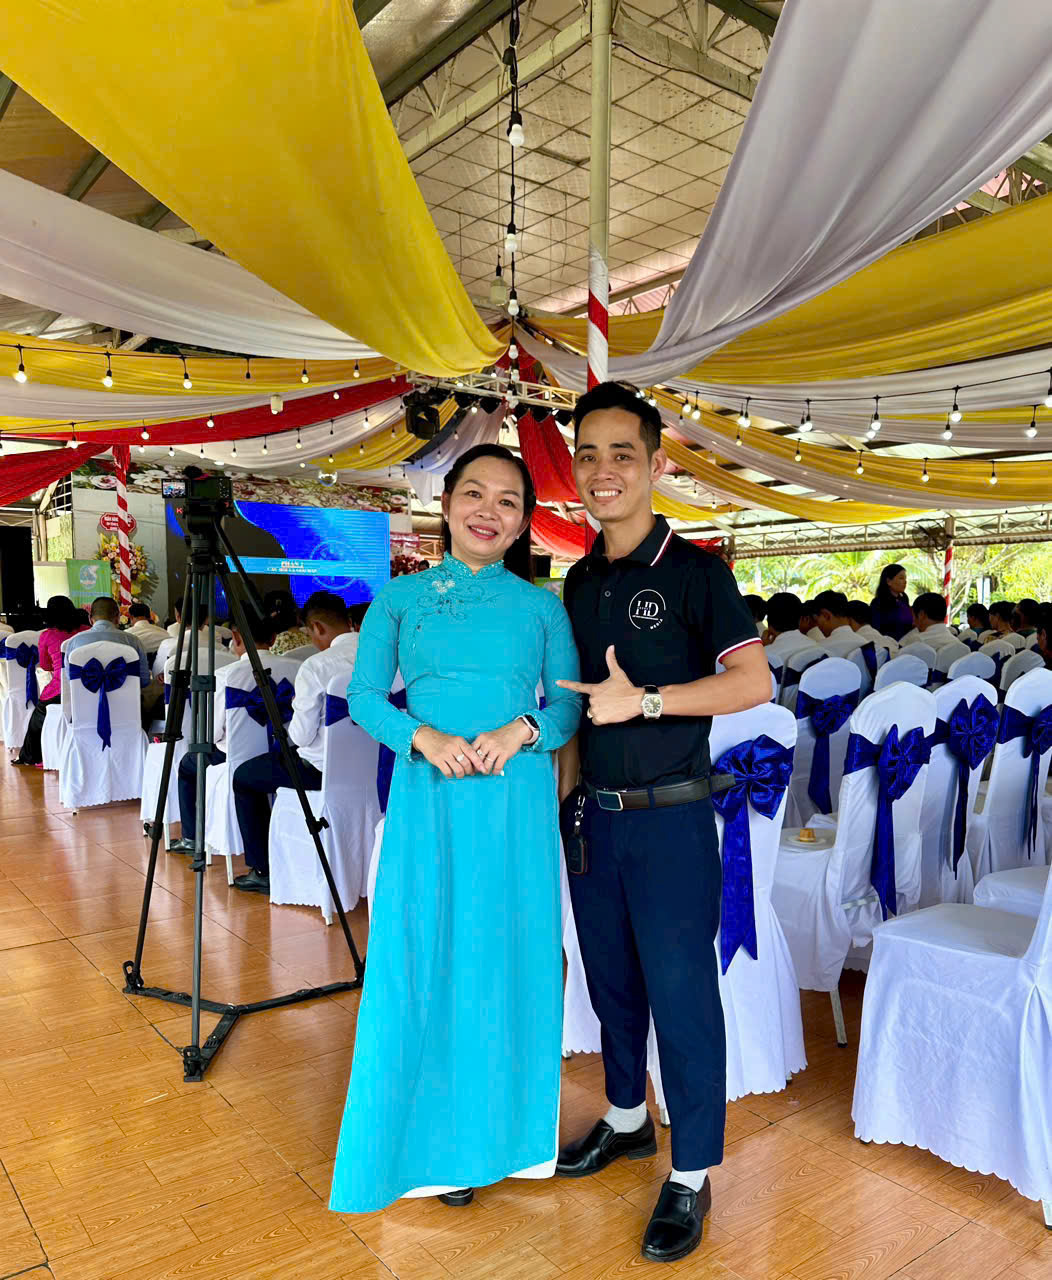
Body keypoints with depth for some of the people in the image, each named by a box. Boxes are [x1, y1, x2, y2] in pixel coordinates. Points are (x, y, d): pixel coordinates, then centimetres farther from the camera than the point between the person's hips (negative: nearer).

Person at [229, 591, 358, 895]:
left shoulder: (315, 666, -19)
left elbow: (301, 736, -16)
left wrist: (297, 709, 6)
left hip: (325, 767, -7)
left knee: (244, 777, 16)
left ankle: (263, 871, 18)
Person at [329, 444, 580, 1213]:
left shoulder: (541, 606, 7)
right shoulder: (400, 597, 6)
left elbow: (570, 704, 4)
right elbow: (363, 696, 1)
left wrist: (521, 729, -16)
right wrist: (424, 736, -16)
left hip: (517, 802, 1)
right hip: (428, 800, 0)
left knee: (509, 961, 8)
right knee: (423, 961, 5)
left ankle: (494, 1135, 31)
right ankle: (432, 1142, 26)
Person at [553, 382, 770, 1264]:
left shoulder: (696, 572, -8)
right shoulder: (580, 582, 10)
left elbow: (754, 682, -14)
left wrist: (644, 700, -21)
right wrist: (565, 789, 10)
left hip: (670, 818, -5)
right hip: (593, 817, 6)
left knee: (682, 993, 2)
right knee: (612, 981, 18)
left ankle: (692, 1176, 20)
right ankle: (626, 1120, 40)